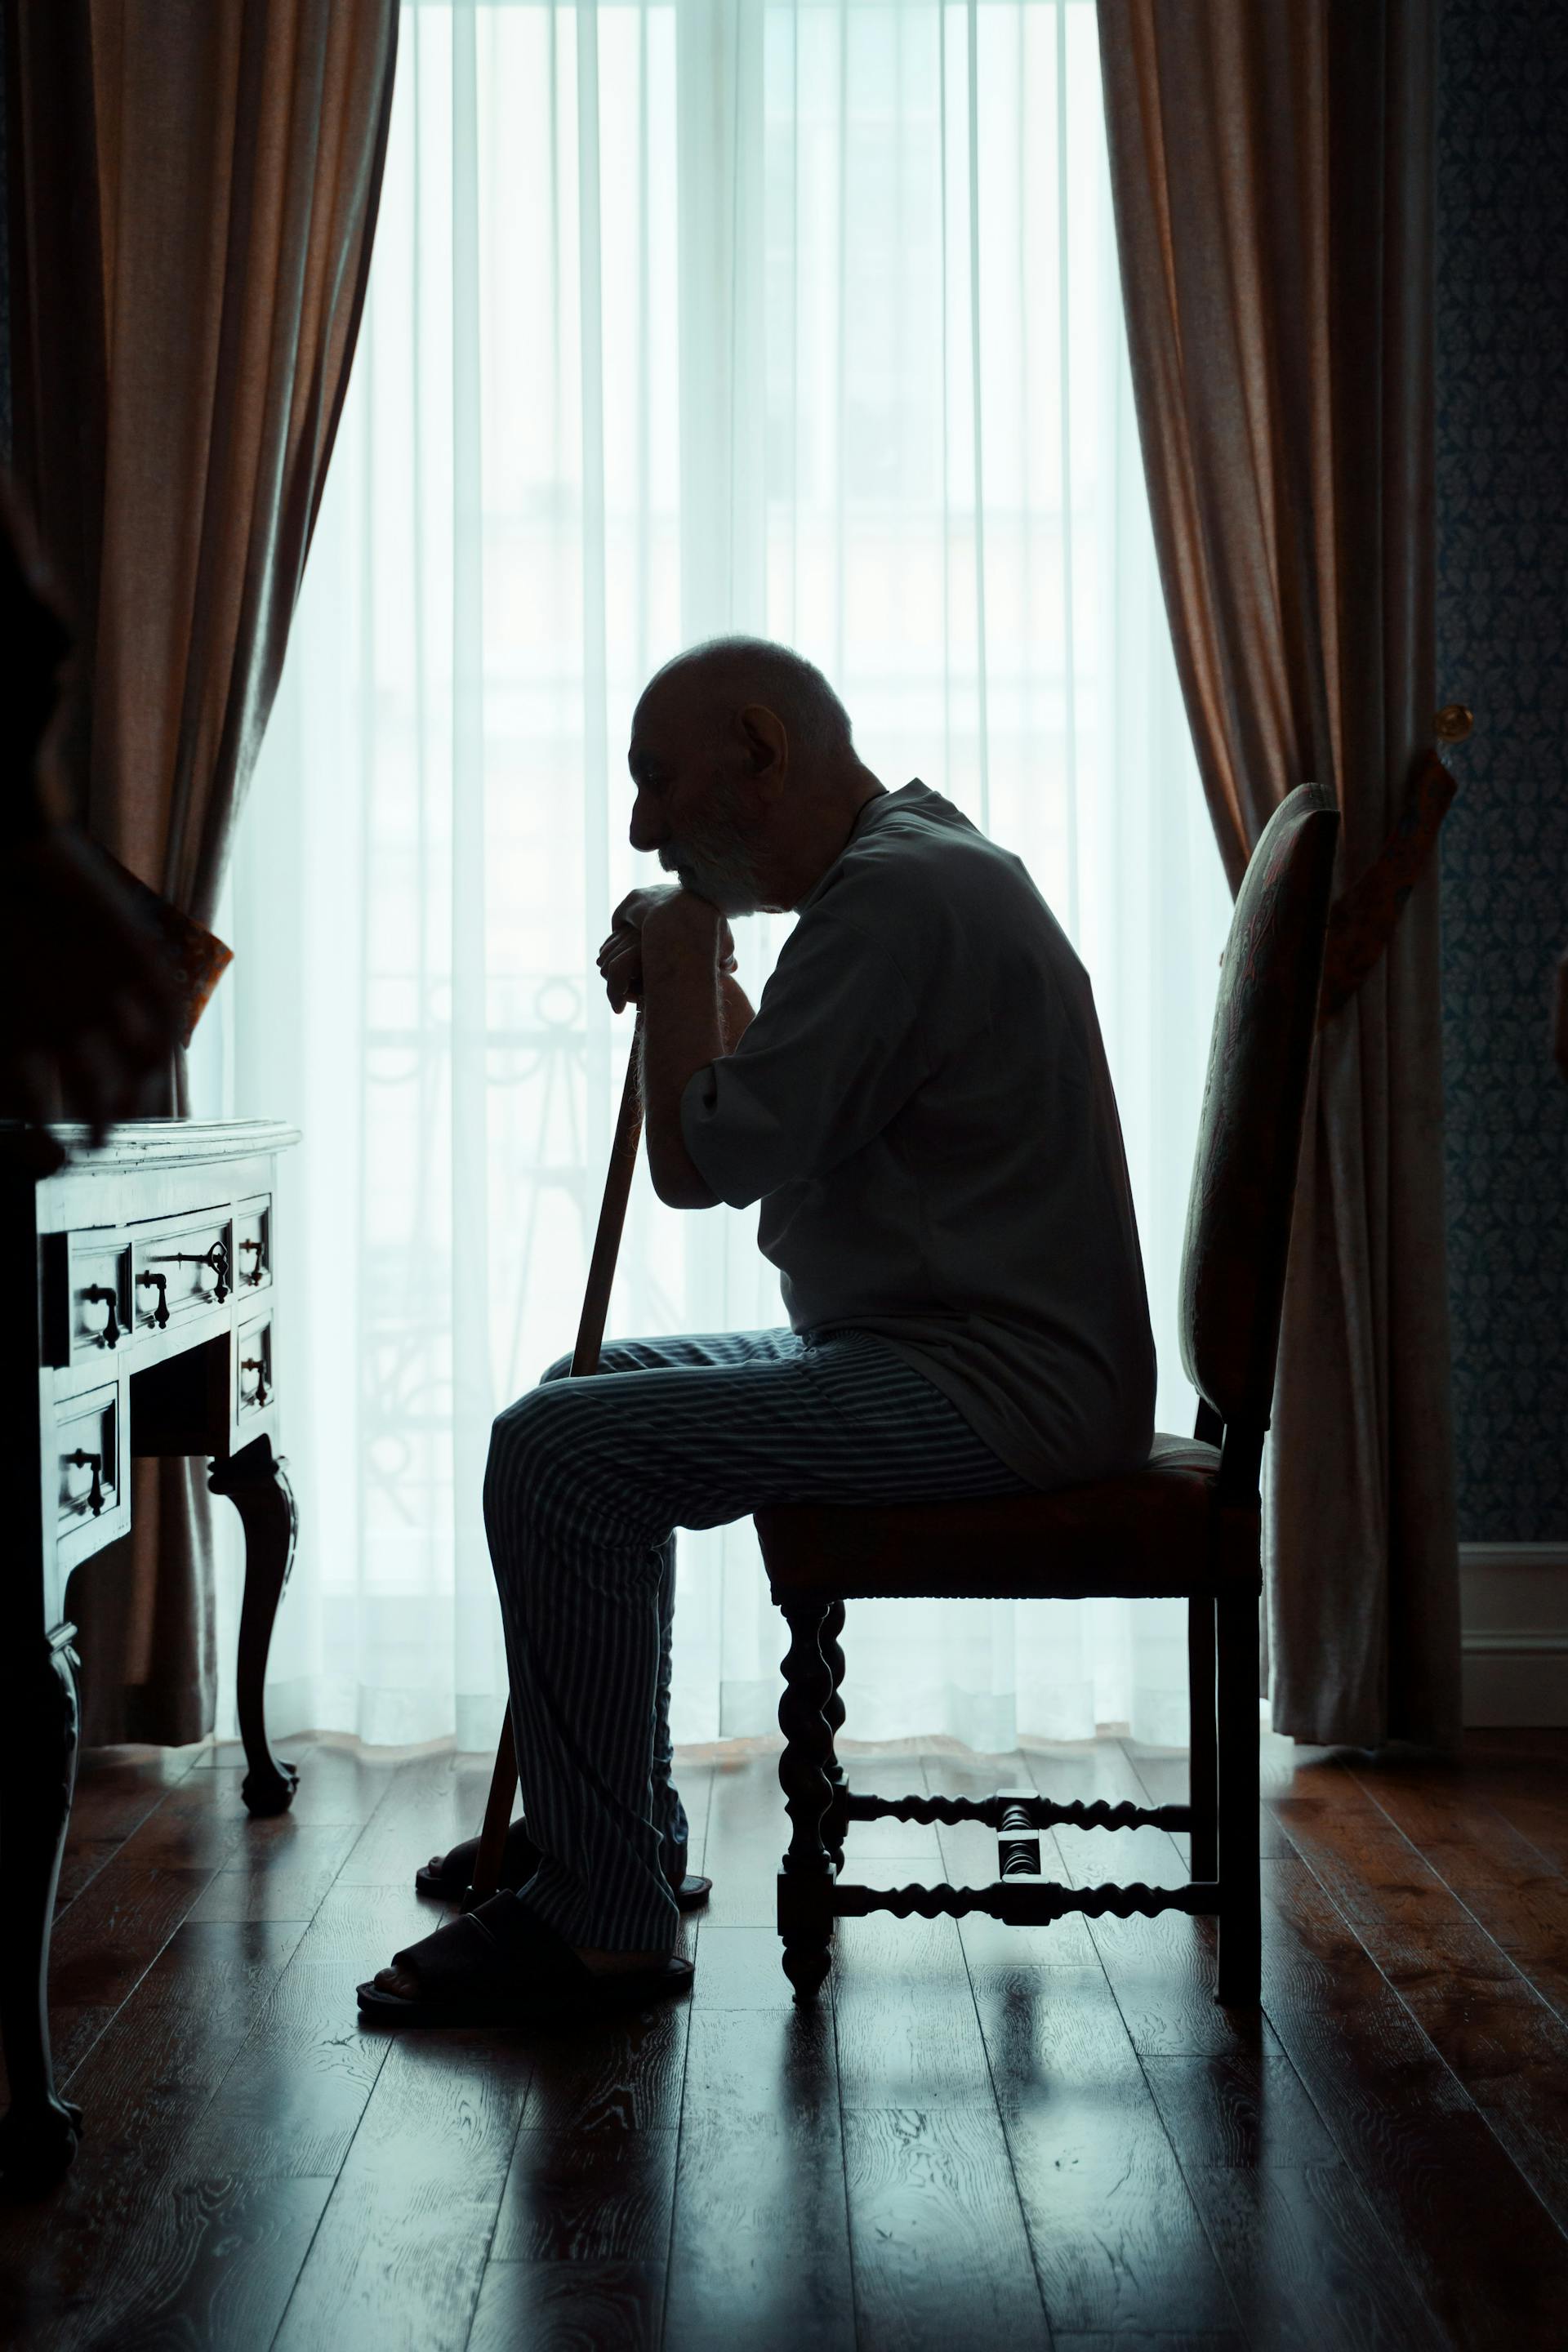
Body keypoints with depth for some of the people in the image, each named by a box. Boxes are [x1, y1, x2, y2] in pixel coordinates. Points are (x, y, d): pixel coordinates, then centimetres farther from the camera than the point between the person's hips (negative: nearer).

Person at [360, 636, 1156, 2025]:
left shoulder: (895, 894, -17)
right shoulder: (914, 863, 18)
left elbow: (704, 1163, -22)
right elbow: (773, 1142, 24)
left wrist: (683, 967, -7)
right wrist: (695, 993, 9)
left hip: (998, 1389, -11)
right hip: (963, 1352, 11)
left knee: (563, 1452, -20)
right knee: (589, 1404, 20)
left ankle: (607, 1927, -12)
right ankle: (618, 1826, 27)